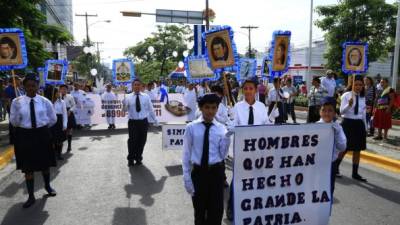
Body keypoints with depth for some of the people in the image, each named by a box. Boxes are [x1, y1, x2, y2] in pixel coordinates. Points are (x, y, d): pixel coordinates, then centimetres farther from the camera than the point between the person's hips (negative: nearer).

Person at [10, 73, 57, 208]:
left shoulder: (45, 101, -3)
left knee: (45, 163, 16)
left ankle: (47, 186, 41)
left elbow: (53, 119, 8)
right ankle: (31, 196, 20)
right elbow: (14, 122, -6)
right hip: (25, 136, 0)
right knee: (28, 167, 7)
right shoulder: (17, 102, -5)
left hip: (42, 135, 1)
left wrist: (42, 127, 9)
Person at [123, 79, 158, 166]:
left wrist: (155, 119, 13)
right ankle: (131, 159, 22)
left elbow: (150, 108, 10)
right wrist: (124, 104, -25)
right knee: (132, 141, 0)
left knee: (141, 141, 10)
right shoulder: (128, 97, -1)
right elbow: (125, 110, -4)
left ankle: (138, 158, 30)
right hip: (133, 122, -1)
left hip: (143, 122, 2)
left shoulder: (146, 97, 3)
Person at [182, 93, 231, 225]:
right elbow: (186, 154, -2)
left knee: (216, 209, 12)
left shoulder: (221, 129, -2)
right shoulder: (191, 127, -6)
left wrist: (227, 138, -19)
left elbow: (223, 155, -5)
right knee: (199, 209, 19)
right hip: (198, 172, 0)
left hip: (216, 172, 1)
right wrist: (187, 177, -3)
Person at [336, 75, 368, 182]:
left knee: (357, 150, 9)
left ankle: (355, 173, 20)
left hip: (359, 124, 5)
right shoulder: (346, 95, -8)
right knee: (344, 148, 3)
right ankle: (335, 167, 25)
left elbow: (363, 113, 14)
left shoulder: (362, 97, 8)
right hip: (348, 123, -5)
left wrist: (364, 127, 15)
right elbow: (341, 111, -14)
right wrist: (349, 104, -32)